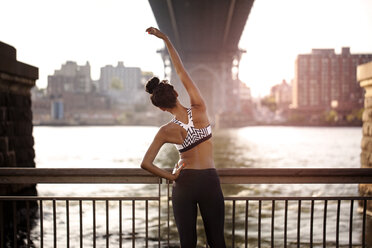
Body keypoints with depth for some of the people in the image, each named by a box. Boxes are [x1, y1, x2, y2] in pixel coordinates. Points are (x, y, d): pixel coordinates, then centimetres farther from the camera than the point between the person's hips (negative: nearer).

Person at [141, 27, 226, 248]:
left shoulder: (167, 131, -6)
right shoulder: (200, 111, -8)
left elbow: (146, 163, -9)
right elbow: (182, 72, -1)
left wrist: (171, 177, 3)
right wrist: (165, 38, 4)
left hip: (184, 183, 0)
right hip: (210, 181, 0)